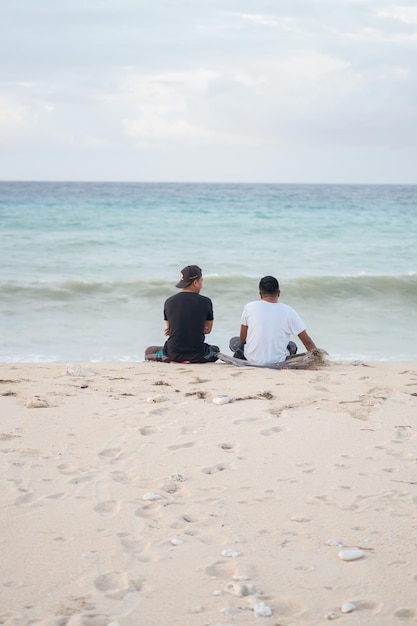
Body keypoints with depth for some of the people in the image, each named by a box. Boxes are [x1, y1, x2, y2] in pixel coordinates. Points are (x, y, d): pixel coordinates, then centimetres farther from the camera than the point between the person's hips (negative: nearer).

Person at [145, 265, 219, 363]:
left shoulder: (169, 302, 1)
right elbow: (208, 329, 9)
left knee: (148, 351, 29)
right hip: (197, 356, 1)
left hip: (173, 355, -1)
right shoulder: (205, 302, -4)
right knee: (216, 350, 36)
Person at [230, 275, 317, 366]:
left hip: (252, 360, -1)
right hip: (277, 362, 1)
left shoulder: (249, 307, -8)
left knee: (234, 341, 26)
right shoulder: (289, 312, -8)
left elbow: (242, 340, 2)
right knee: (292, 345, 31)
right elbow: (308, 341, -4)